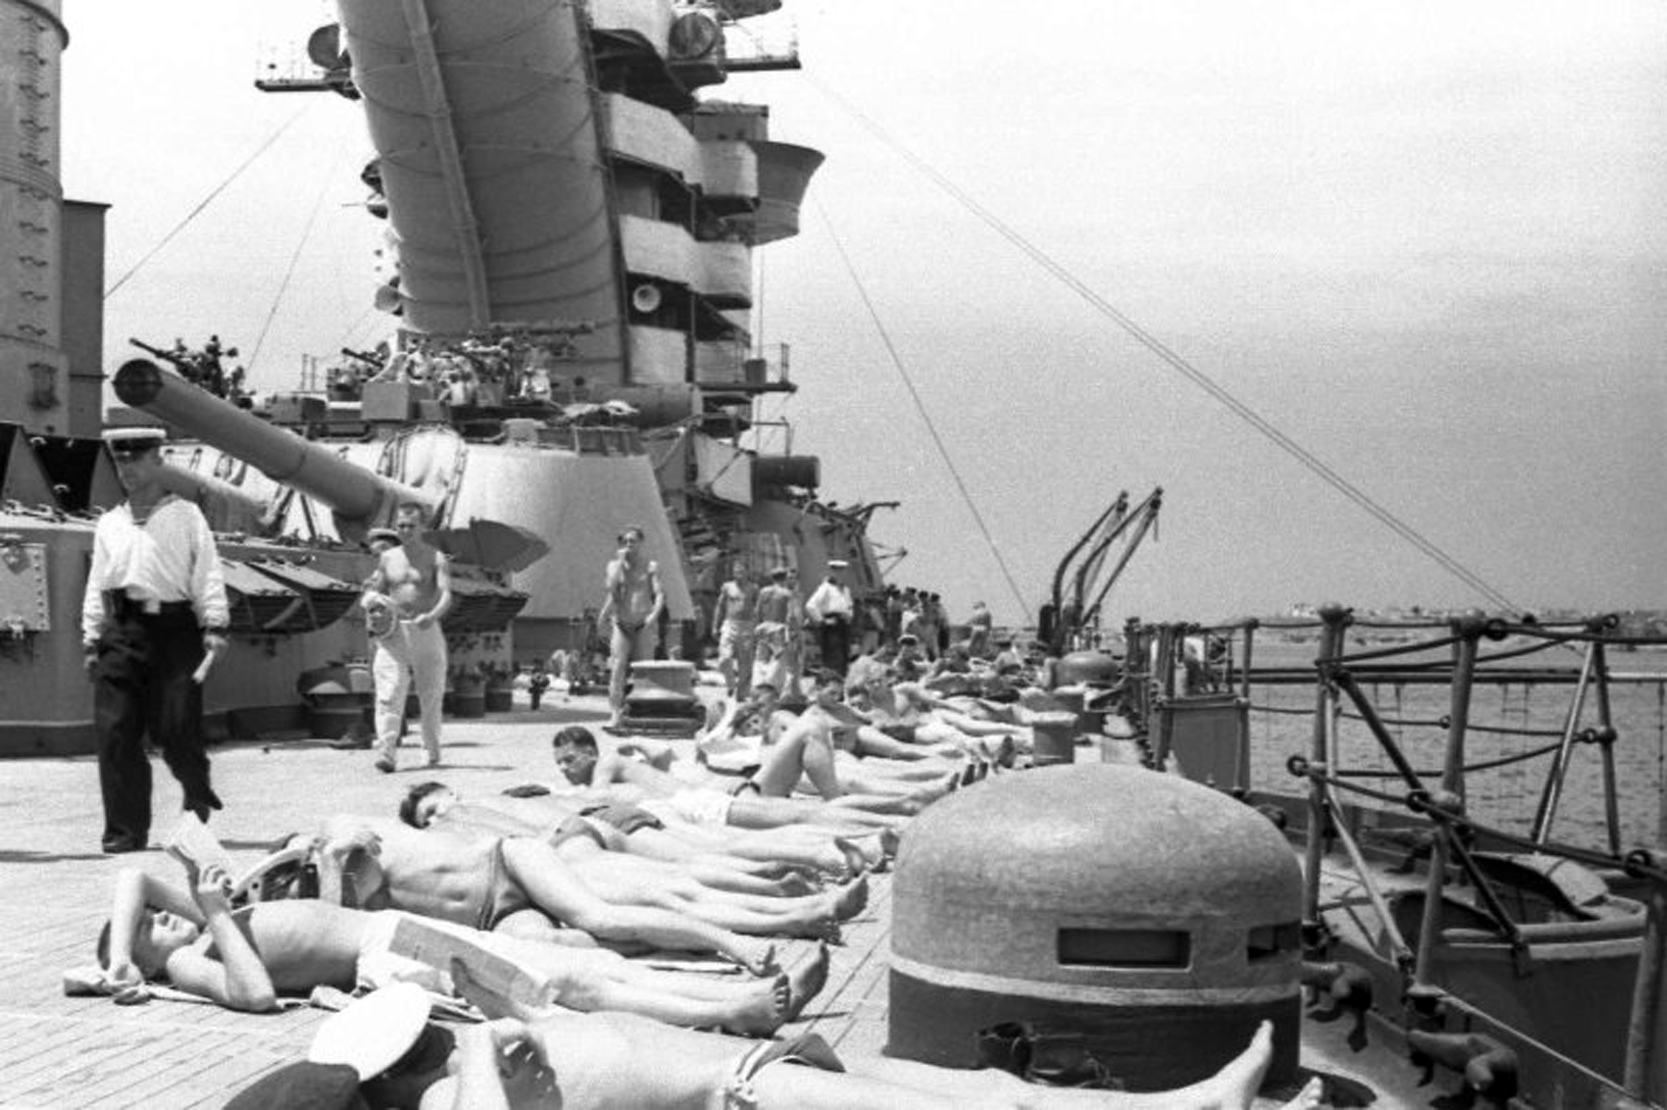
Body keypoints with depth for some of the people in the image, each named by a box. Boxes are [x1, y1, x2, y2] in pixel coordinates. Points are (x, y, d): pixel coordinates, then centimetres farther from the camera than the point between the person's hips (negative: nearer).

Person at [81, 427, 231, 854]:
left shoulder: (186, 517, 7)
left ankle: (198, 793, 24)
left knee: (177, 730, -5)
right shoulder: (109, 523, 18)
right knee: (116, 733, -3)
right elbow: (96, 586, 18)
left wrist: (214, 625, -10)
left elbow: (208, 574, 0)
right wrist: (91, 640, 12)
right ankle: (125, 830, 2)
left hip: (173, 630, -3)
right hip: (121, 633, 3)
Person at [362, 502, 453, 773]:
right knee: (389, 695, -13)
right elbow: (373, 590, 19)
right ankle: (386, 753, -20)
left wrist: (432, 615, -33)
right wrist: (369, 603, -6)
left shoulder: (436, 558, 0)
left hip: (426, 631, -2)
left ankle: (433, 749, 29)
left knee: (431, 694, 8)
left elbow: (446, 595, -13)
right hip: (394, 633, 2)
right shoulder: (387, 558, 12)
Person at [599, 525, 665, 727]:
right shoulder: (614, 565, 7)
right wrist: (621, 560, -9)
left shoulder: (651, 566, 3)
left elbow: (659, 594, -6)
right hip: (620, 624, 1)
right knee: (617, 667, -12)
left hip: (644, 625, -1)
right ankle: (616, 713, -15)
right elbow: (611, 587, -12)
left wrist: (655, 614, -24)